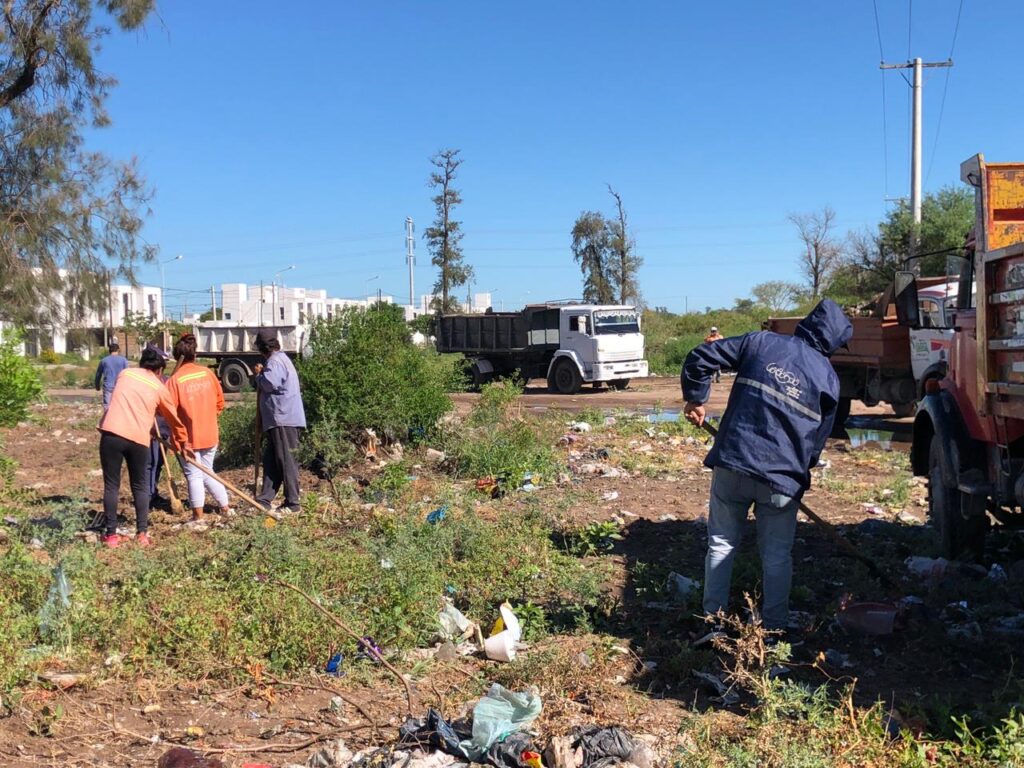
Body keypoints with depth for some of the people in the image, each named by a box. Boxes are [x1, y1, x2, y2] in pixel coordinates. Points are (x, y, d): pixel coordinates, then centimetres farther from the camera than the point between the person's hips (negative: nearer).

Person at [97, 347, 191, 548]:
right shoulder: (159, 388, 13)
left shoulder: (124, 374, 18)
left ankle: (111, 535, 13)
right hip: (138, 439, -1)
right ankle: (142, 534, 14)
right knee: (140, 487, 16)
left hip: (111, 434, 1)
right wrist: (183, 441, 40)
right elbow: (173, 418, 24)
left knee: (111, 486, 10)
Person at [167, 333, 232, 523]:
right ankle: (225, 507, 21)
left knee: (194, 475, 4)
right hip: (210, 434, 4)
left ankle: (198, 516, 7)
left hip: (188, 436, -4)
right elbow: (220, 402, 5)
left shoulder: (175, 379, -14)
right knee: (207, 472, 19)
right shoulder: (207, 373, -1)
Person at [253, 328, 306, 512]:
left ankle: (292, 503, -2)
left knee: (286, 461, -6)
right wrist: (263, 373, 10)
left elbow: (269, 384, -24)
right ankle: (265, 499, 17)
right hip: (278, 420, 10)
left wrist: (259, 374, -6)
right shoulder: (280, 359, 21)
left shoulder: (275, 362, -11)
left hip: (283, 419, -10)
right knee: (270, 460, 13)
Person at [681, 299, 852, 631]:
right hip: (782, 478, -1)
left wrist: (695, 399, 13)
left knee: (721, 544, 13)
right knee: (777, 555, 13)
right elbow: (818, 439, 9)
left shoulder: (761, 342, 2)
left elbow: (700, 358, -1)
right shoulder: (828, 378, 3)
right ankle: (775, 626, 19)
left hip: (731, 464, 1)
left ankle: (712, 619, 18)